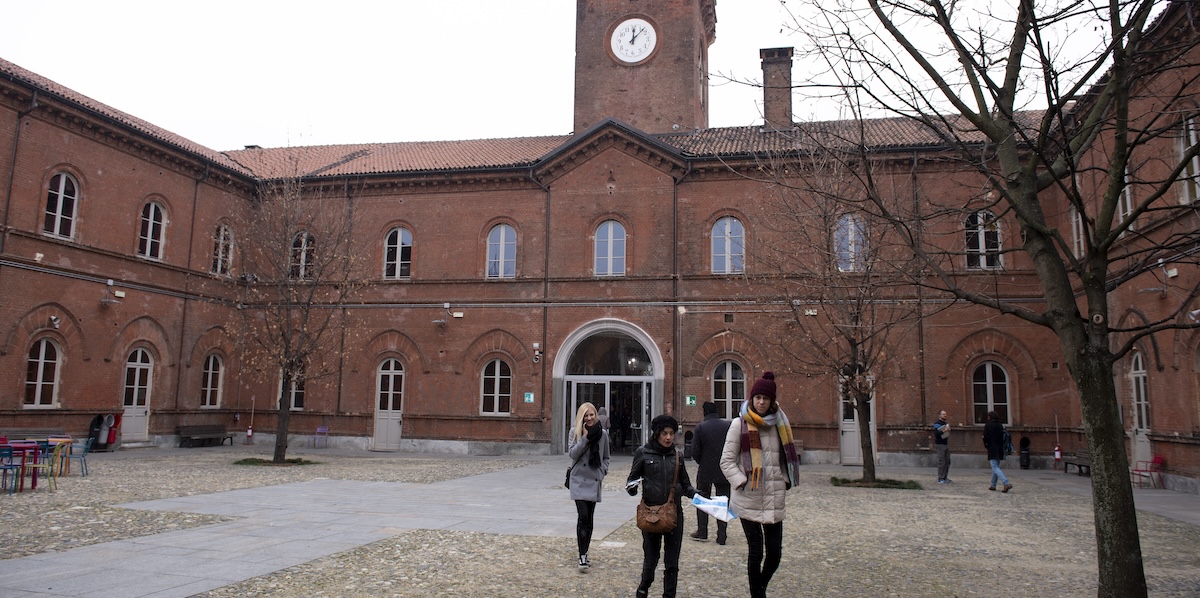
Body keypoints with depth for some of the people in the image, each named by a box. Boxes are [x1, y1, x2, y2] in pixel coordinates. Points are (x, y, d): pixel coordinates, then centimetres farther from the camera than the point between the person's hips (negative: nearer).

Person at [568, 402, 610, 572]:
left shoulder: (603, 434, 5)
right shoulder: (576, 432, -1)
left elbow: (606, 458, 14)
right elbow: (572, 454, -12)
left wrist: (602, 472, -1)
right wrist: (585, 438, -18)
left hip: (594, 481, 3)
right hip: (579, 480, -3)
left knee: (589, 519, 10)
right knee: (583, 517, -14)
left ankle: (584, 554, 21)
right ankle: (582, 557, -13)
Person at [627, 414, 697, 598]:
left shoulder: (677, 455, 7)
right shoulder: (643, 453, -1)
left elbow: (685, 484, 14)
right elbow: (633, 477, 5)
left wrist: (698, 496, -5)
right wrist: (632, 487, -17)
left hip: (674, 512, 2)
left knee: (672, 561, 3)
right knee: (651, 557, 6)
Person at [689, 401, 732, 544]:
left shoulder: (700, 427, -9)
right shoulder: (728, 425, -4)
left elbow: (695, 452, -11)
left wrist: (701, 462, 8)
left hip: (705, 470, -1)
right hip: (724, 471, 2)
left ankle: (702, 532, 19)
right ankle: (722, 535, 9)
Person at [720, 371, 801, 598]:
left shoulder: (779, 424, 8)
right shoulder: (740, 424, -3)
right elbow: (727, 461, -2)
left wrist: (785, 482, 7)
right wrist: (742, 482, -12)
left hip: (774, 500, 3)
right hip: (749, 499, -3)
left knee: (775, 552, 4)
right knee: (756, 552, 1)